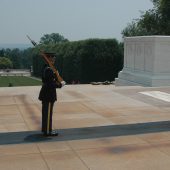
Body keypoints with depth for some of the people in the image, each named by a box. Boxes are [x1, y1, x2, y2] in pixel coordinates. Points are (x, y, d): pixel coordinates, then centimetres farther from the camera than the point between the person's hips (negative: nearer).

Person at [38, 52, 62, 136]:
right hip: (49, 95, -10)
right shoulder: (49, 70, -21)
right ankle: (48, 131, 7)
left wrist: (56, 82, 6)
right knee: (48, 113, -1)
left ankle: (45, 129, 28)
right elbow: (49, 84, -24)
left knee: (45, 112, 17)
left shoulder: (45, 68, 10)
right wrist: (59, 85, -12)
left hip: (45, 94, 10)